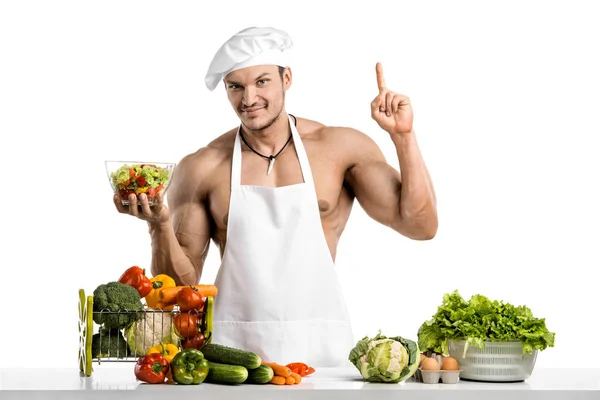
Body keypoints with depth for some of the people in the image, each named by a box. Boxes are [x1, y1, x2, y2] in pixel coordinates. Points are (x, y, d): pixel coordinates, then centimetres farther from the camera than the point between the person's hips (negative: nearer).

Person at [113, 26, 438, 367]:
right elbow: (182, 285, 7)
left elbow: (420, 226, 1)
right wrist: (160, 225, -11)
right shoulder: (201, 169, 5)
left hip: (321, 344, 0)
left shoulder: (342, 148, 5)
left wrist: (404, 136, -6)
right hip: (234, 346, 0)